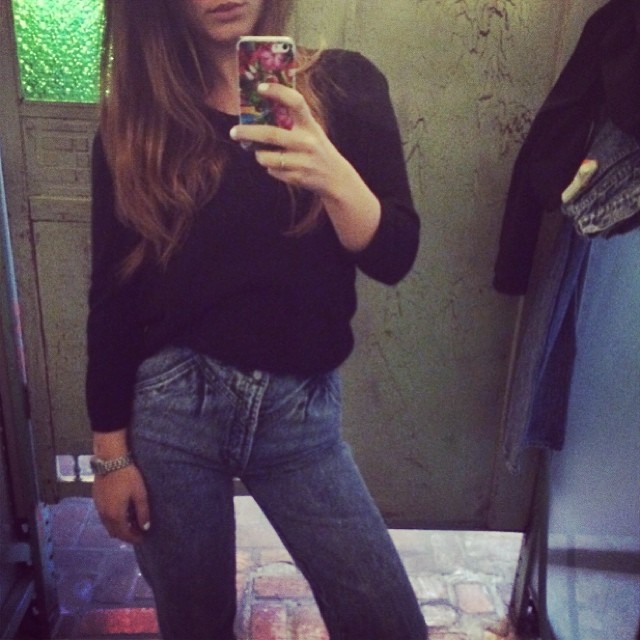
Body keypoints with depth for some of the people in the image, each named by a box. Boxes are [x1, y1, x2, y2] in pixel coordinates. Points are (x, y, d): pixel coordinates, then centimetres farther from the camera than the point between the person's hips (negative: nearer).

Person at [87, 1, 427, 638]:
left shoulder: (343, 85, 0)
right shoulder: (133, 117, 0)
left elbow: (393, 257, -7)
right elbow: (111, 295, 1)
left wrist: (333, 176, -27)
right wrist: (110, 449, 1)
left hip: (301, 409, 1)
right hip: (170, 404, 0)